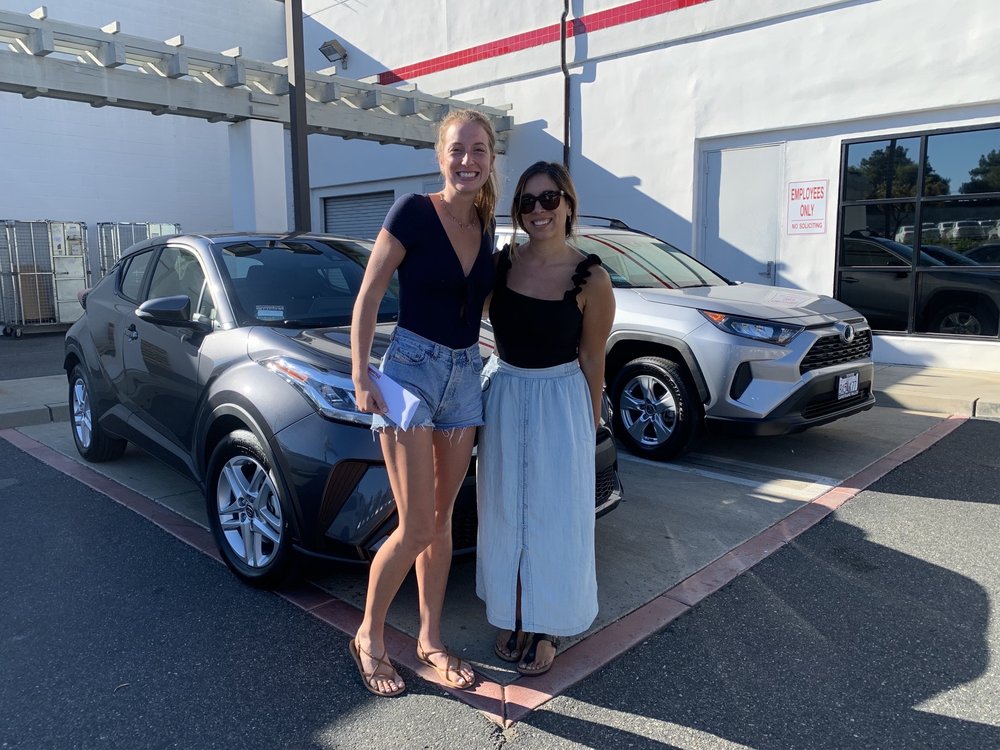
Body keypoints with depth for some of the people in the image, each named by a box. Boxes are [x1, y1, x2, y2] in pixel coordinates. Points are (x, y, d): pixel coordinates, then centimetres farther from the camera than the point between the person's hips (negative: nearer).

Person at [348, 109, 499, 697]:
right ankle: (369, 637, 20)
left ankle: (431, 640, 28)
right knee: (416, 527, -4)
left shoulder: (485, 225, 8)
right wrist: (360, 375, -13)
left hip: (466, 375, 6)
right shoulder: (414, 211, -10)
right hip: (411, 369, -6)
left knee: (442, 519, 13)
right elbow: (368, 297, -9)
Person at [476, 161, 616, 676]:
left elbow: (592, 357, -5)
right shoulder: (501, 262, -4)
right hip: (503, 395, 4)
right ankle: (510, 617, 32)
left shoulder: (590, 279, -13)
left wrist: (591, 420, 1)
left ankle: (545, 628, 26)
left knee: (552, 518, 6)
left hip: (559, 402, -3)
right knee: (504, 513, 13)